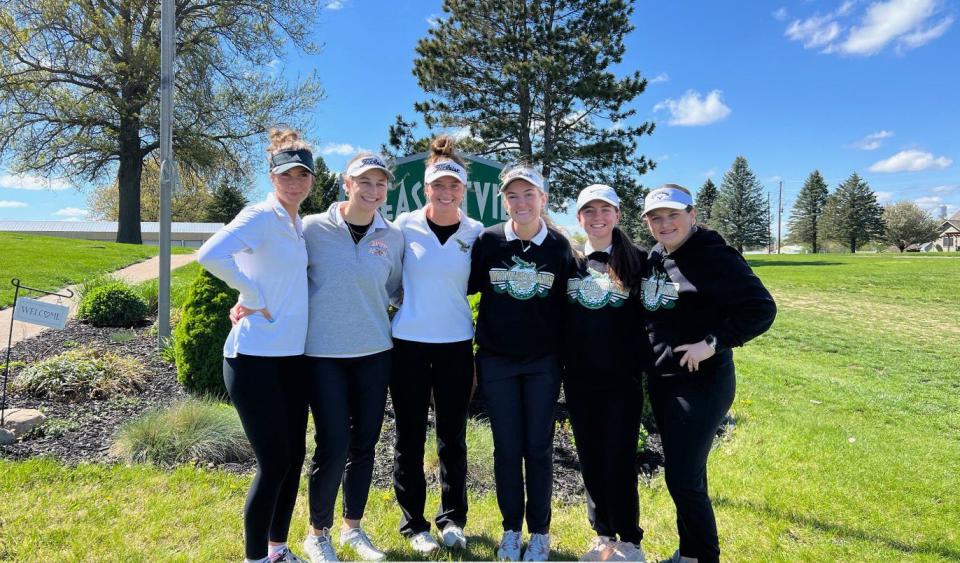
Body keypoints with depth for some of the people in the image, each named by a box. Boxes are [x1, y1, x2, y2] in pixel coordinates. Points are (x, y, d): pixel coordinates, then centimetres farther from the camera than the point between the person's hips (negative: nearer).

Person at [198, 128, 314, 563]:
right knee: (274, 463, -2)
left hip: (291, 355, 8)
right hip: (255, 356, -8)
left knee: (293, 457, 14)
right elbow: (210, 255, -28)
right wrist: (253, 298, -19)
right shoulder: (260, 216, -12)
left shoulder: (299, 225, 12)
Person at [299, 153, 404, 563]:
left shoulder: (393, 237, 2)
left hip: (374, 353, 4)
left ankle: (353, 528, 32)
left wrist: (367, 312, 6)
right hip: (323, 354, -3)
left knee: (365, 443, 11)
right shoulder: (313, 228, -7)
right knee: (333, 446, -3)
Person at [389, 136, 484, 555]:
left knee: (453, 437, 10)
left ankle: (453, 519, 28)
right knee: (410, 437, 8)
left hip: (456, 345, 1)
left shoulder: (476, 232, 1)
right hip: (408, 343, -1)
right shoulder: (404, 226, -3)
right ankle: (414, 523, 24)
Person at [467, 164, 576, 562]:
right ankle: (511, 528, 26)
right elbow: (467, 286, 2)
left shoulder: (559, 246, -2)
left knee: (538, 448, 8)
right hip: (496, 361, 0)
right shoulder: (488, 241, -4)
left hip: (542, 363, 0)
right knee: (507, 448, 8)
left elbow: (567, 303, 5)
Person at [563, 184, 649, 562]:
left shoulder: (637, 261, -2)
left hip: (623, 378, -3)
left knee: (619, 461, 2)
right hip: (579, 379, 3)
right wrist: (562, 364, 5)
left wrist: (641, 361, -9)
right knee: (590, 460, 12)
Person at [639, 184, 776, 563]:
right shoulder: (654, 259, 8)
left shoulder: (714, 257, -15)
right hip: (661, 381, 8)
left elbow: (762, 309, -19)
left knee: (683, 479, -4)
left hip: (701, 383, -8)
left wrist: (714, 343, -23)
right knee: (685, 473, 19)